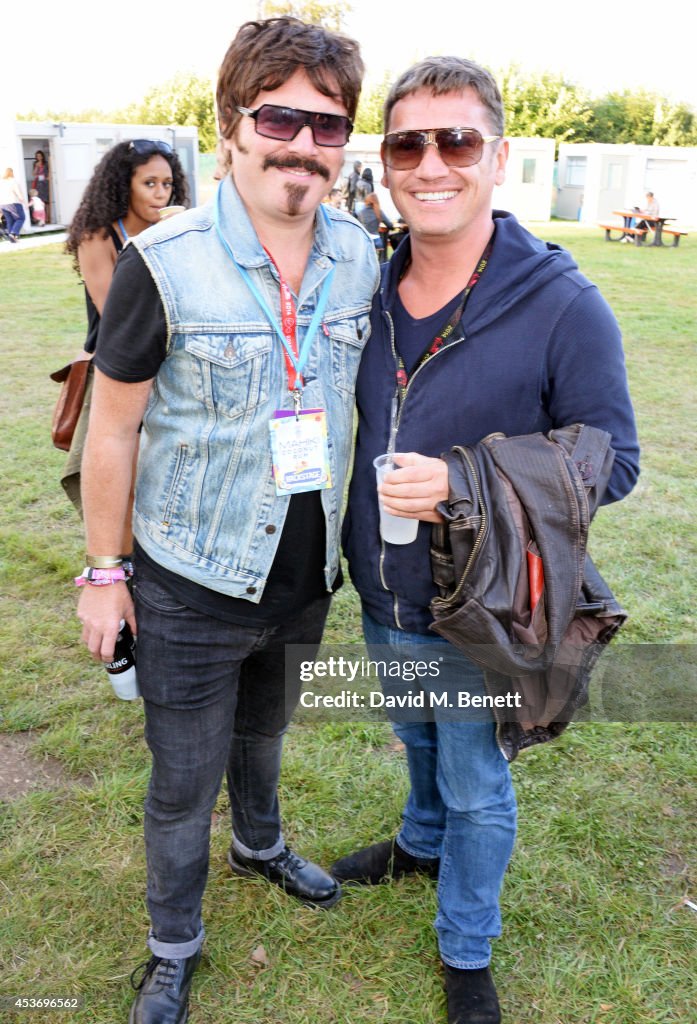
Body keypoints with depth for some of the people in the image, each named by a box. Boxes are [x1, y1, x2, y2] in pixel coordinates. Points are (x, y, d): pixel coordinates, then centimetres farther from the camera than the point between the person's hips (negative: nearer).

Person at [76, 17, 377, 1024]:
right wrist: (104, 571, -7)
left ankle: (261, 845, 59)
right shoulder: (163, 265, -20)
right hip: (192, 586, -4)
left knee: (265, 727, 29)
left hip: (305, 572, 5)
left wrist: (352, 530, 12)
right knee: (183, 780, 13)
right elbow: (113, 428, -12)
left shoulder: (359, 257, -5)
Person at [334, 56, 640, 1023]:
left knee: (477, 788, 16)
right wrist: (349, 550, 3)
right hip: (382, 601, 5)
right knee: (418, 743, 30)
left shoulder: (564, 307, -20)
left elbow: (611, 460, -14)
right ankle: (424, 842, 60)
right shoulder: (369, 290, -4)